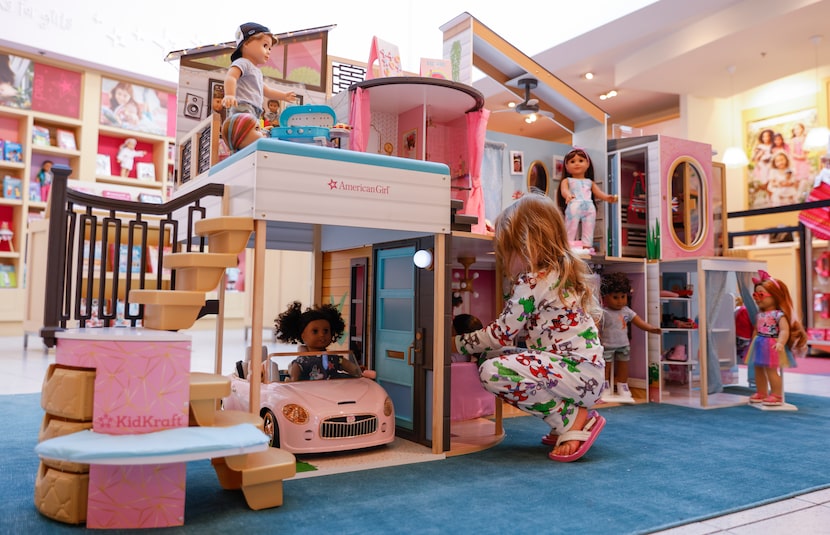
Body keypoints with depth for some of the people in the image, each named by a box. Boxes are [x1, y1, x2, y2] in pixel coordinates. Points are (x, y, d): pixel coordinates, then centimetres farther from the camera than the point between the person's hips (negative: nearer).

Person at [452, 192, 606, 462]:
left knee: (492, 372, -22)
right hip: (588, 372, 11)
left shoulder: (532, 282, -13)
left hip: (577, 372, -11)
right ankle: (565, 425, 10)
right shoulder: (563, 274, 17)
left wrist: (457, 343, 3)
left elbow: (501, 334, -9)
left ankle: (573, 419, -9)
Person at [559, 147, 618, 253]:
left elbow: (598, 193, 18)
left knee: (589, 228, -2)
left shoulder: (590, 182, 28)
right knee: (571, 227, -15)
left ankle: (586, 247, -2)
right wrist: (568, 195, -30)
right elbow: (564, 190, -4)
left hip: (589, 206, 4)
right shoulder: (567, 180, 16)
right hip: (574, 206, -4)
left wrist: (608, 197, -5)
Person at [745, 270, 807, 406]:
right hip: (759, 346, 8)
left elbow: (785, 330, -21)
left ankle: (777, 395, 6)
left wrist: (780, 343, -34)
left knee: (771, 370, -6)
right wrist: (753, 343, 15)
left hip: (772, 347, -8)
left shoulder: (779, 315, -13)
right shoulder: (759, 314, 10)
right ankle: (761, 393, 26)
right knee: (758, 369, 13)